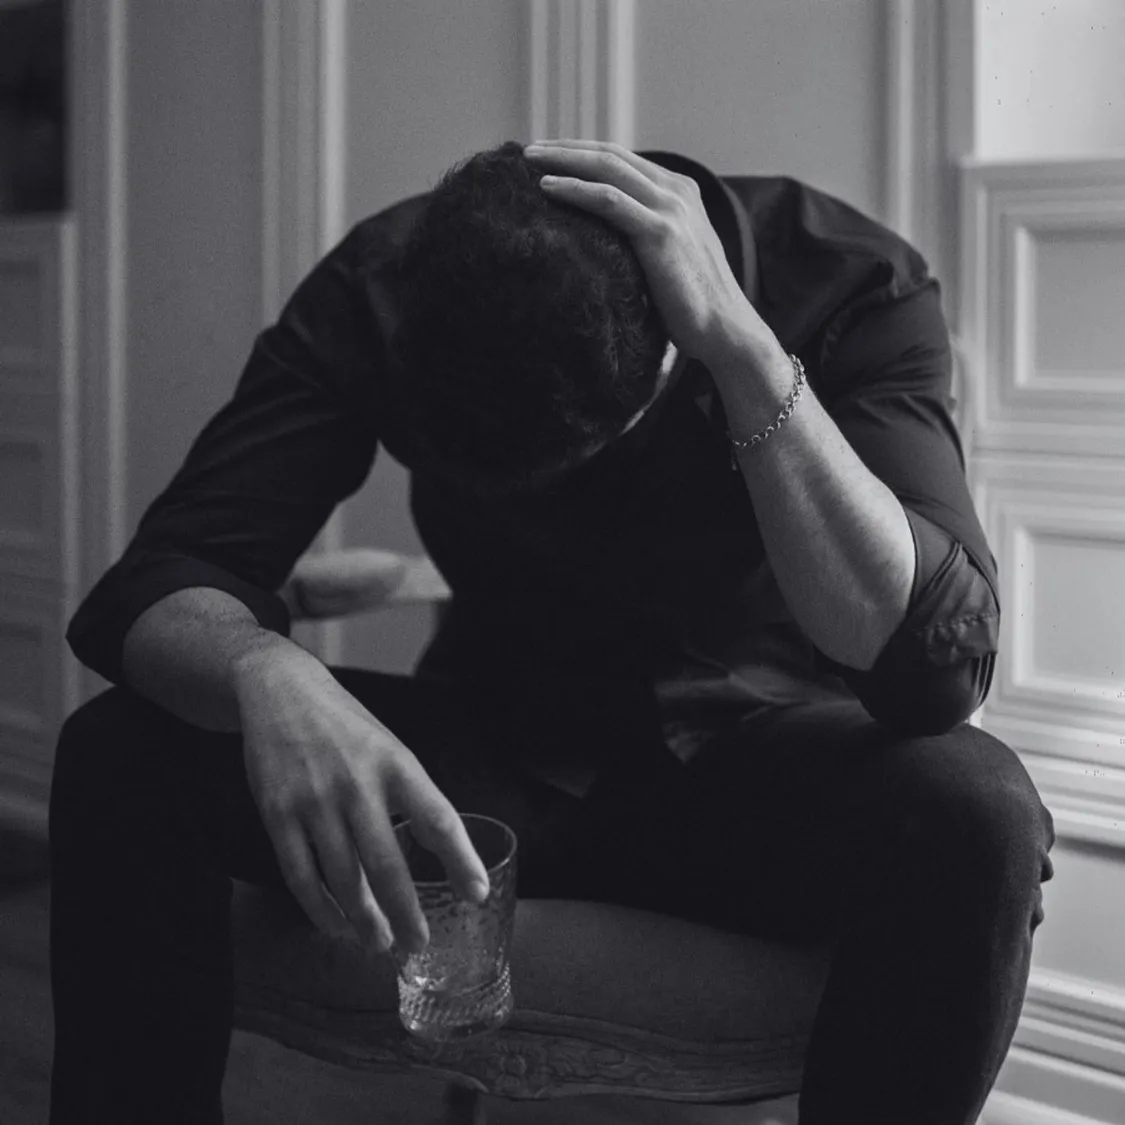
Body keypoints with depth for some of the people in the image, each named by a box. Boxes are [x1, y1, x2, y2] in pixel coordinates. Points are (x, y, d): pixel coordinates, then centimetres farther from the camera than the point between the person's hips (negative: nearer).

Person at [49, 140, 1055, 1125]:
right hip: (495, 743, 2)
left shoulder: (855, 286, -20)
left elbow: (936, 668, -32)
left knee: (975, 815, -34)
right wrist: (268, 675, -42)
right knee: (121, 756, -21)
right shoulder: (383, 289, -14)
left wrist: (742, 343, -38)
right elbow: (160, 585, -18)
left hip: (754, 766, -1)